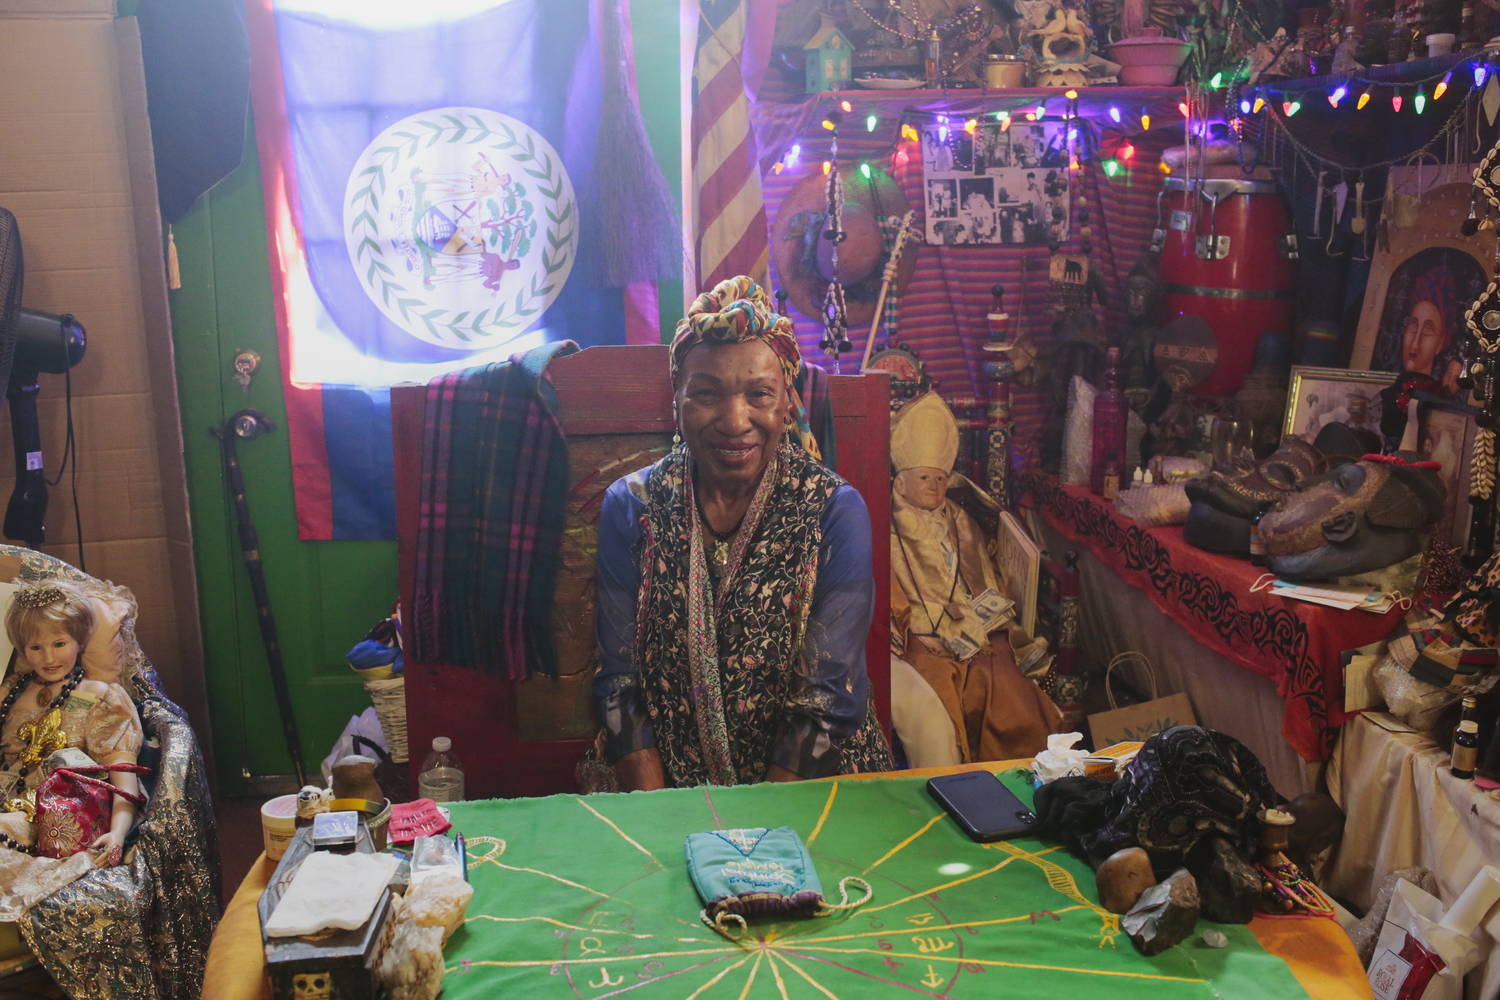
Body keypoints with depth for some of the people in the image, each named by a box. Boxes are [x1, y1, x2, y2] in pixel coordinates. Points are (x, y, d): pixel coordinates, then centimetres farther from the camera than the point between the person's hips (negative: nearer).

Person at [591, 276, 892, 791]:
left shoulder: (835, 512, -6)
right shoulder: (629, 506, 0)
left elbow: (829, 699, -9)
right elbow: (620, 684, -1)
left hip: (805, 780, -1)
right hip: (665, 777, 1)